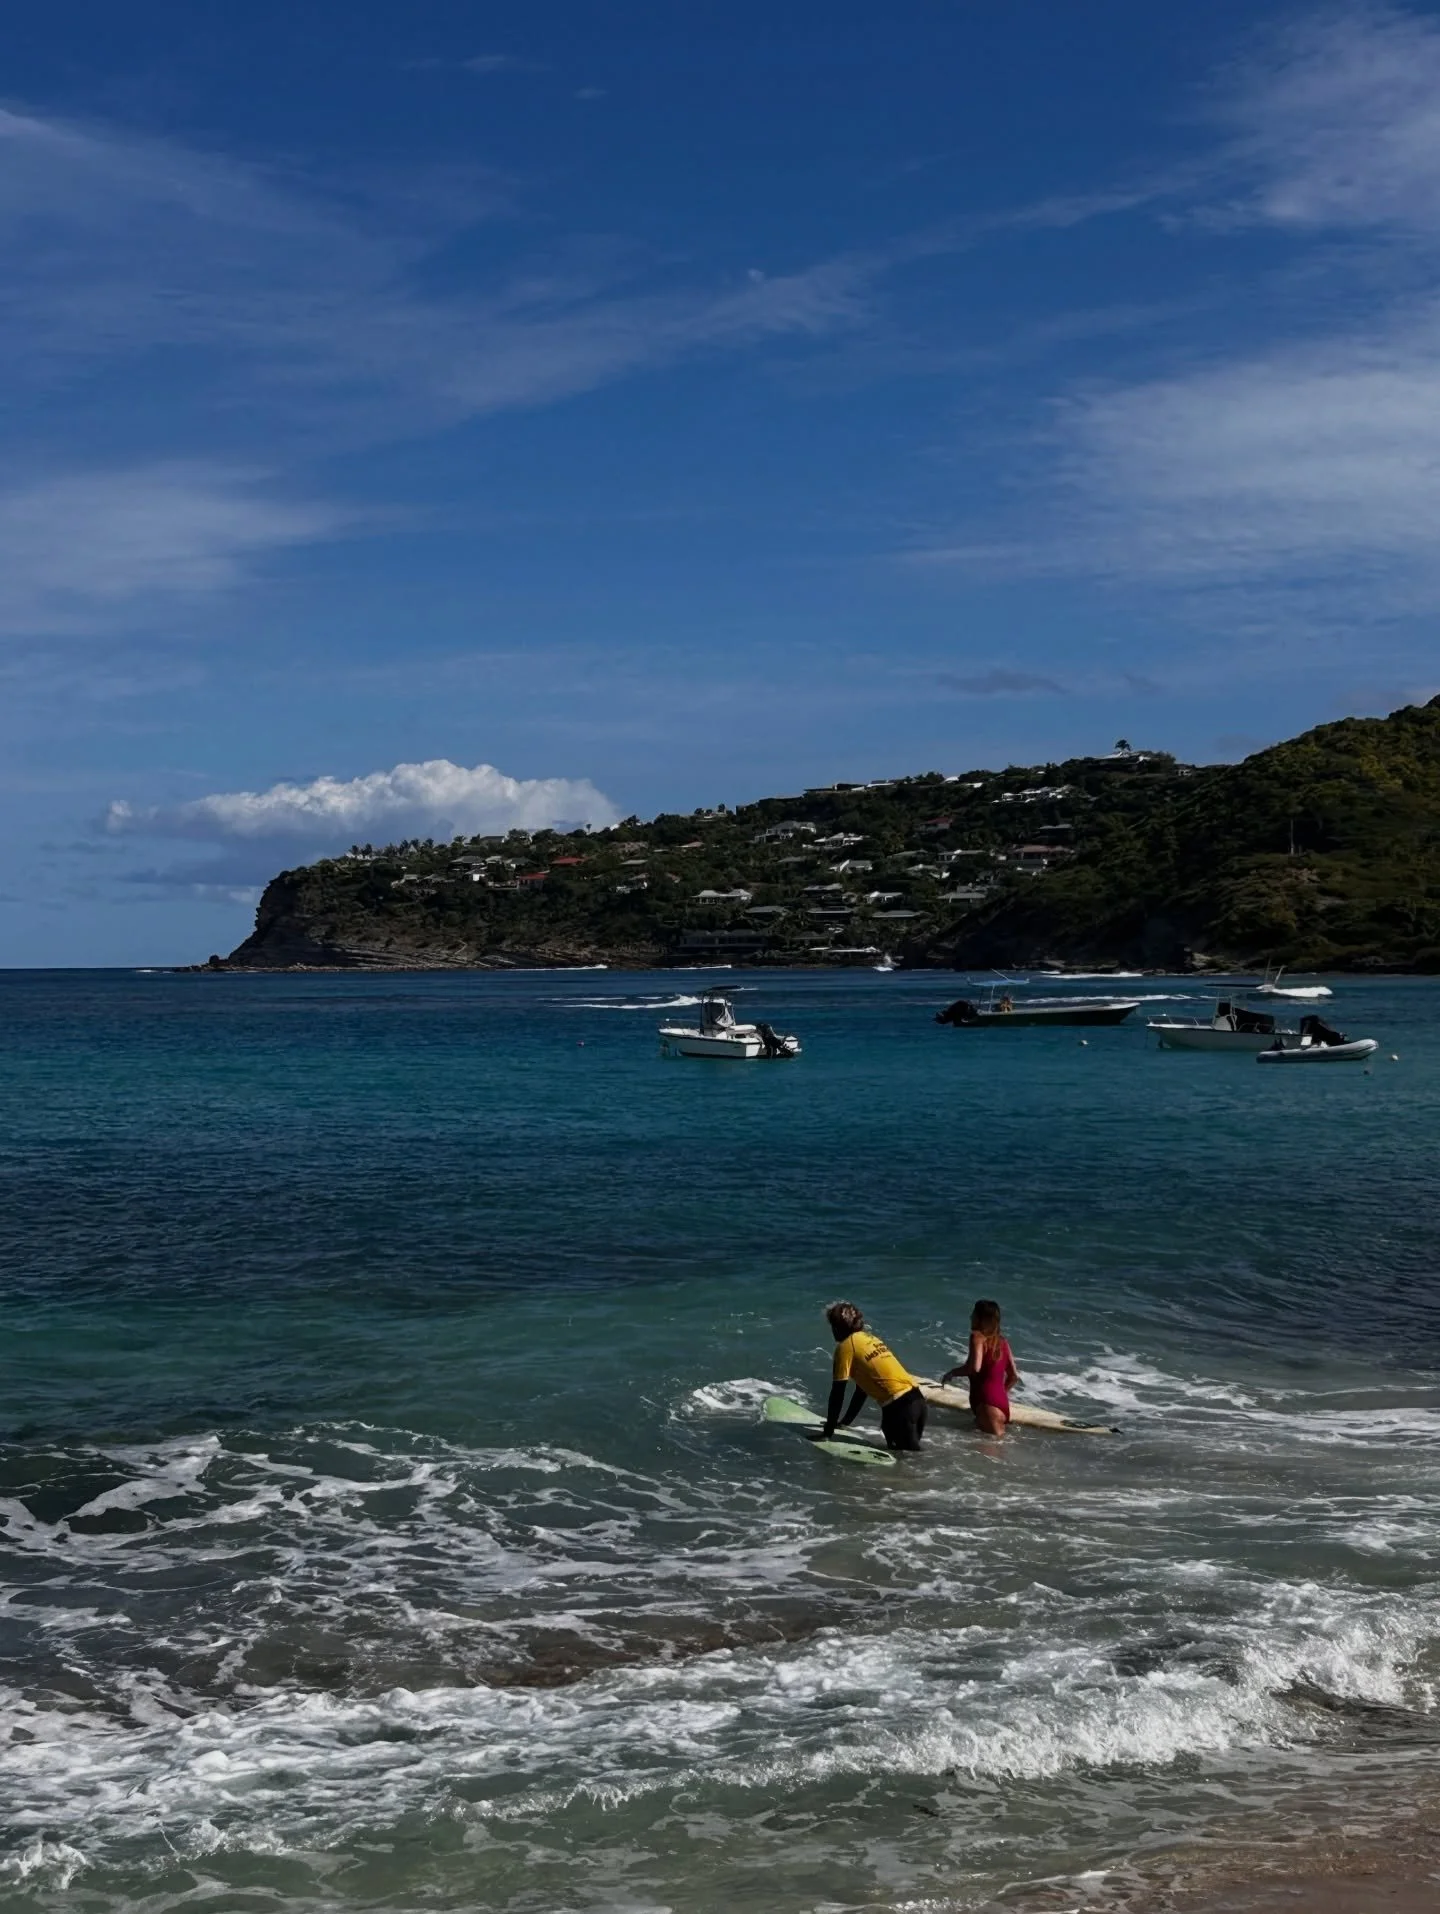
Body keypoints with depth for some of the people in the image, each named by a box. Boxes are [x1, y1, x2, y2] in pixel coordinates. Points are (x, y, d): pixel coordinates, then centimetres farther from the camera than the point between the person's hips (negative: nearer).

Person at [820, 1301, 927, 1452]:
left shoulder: (846, 1346, -5)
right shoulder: (869, 1337, 20)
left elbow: (837, 1393, -6)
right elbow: (863, 1385, 28)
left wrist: (827, 1433, -1)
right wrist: (845, 1422, 34)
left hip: (899, 1406, -8)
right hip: (916, 1398, 8)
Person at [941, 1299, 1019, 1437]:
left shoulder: (978, 1336, -6)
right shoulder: (1002, 1341, 16)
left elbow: (974, 1367, -21)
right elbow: (1014, 1376, 19)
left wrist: (952, 1373, -6)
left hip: (987, 1403, -8)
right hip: (1002, 1403, 8)